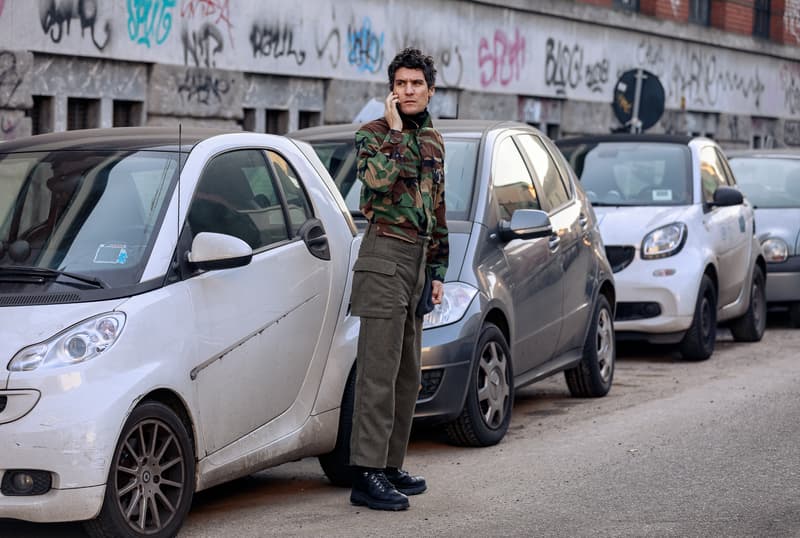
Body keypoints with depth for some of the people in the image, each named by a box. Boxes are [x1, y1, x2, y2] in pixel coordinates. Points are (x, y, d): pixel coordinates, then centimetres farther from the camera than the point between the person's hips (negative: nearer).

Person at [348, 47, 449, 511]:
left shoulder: (434, 141, 17)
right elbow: (378, 179, -26)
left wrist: (437, 272, 19)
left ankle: (391, 466, 20)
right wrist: (395, 131, -16)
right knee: (379, 373, -12)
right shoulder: (373, 133, -4)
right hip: (385, 255, -8)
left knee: (408, 376, 11)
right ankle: (367, 475, -12)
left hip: (418, 261, 8)